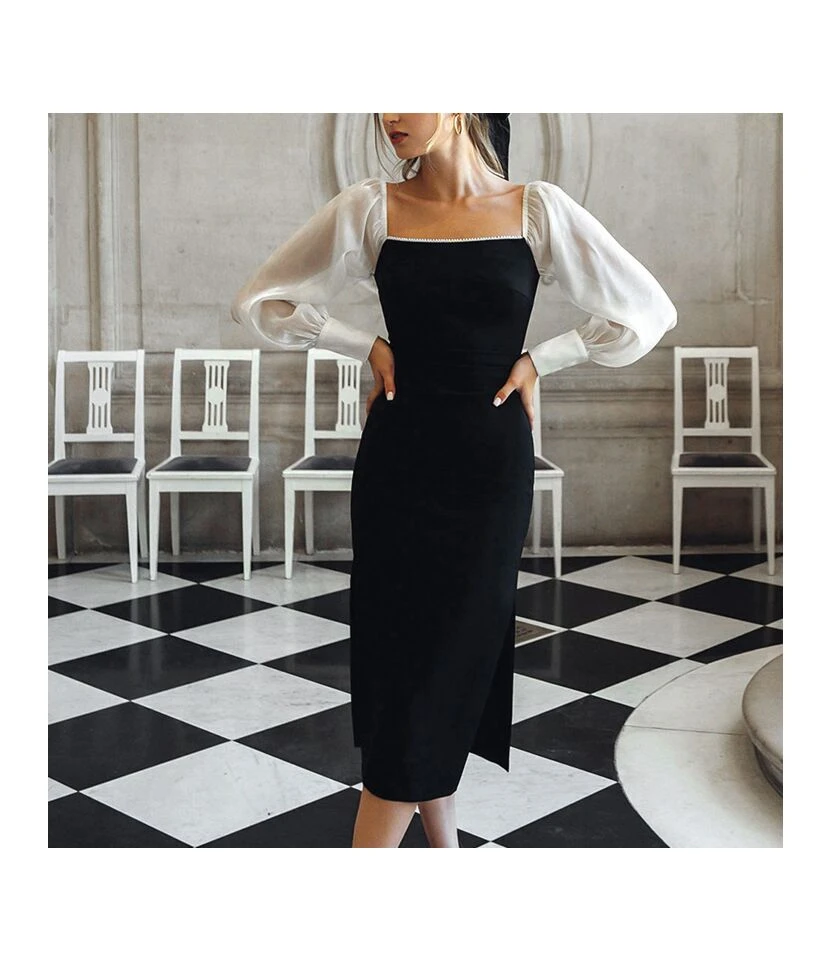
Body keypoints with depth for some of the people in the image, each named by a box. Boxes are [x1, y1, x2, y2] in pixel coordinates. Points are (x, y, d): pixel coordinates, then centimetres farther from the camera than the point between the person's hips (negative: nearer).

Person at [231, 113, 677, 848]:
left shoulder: (536, 210, -2)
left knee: (452, 651, -1)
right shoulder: (368, 210, 0)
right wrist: (368, 347, 1)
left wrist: (538, 360, -1)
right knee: (401, 646, 4)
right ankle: (442, 838, 21)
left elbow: (648, 312, 4)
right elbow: (258, 302, 7)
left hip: (491, 459, -1)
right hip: (397, 453, 1)